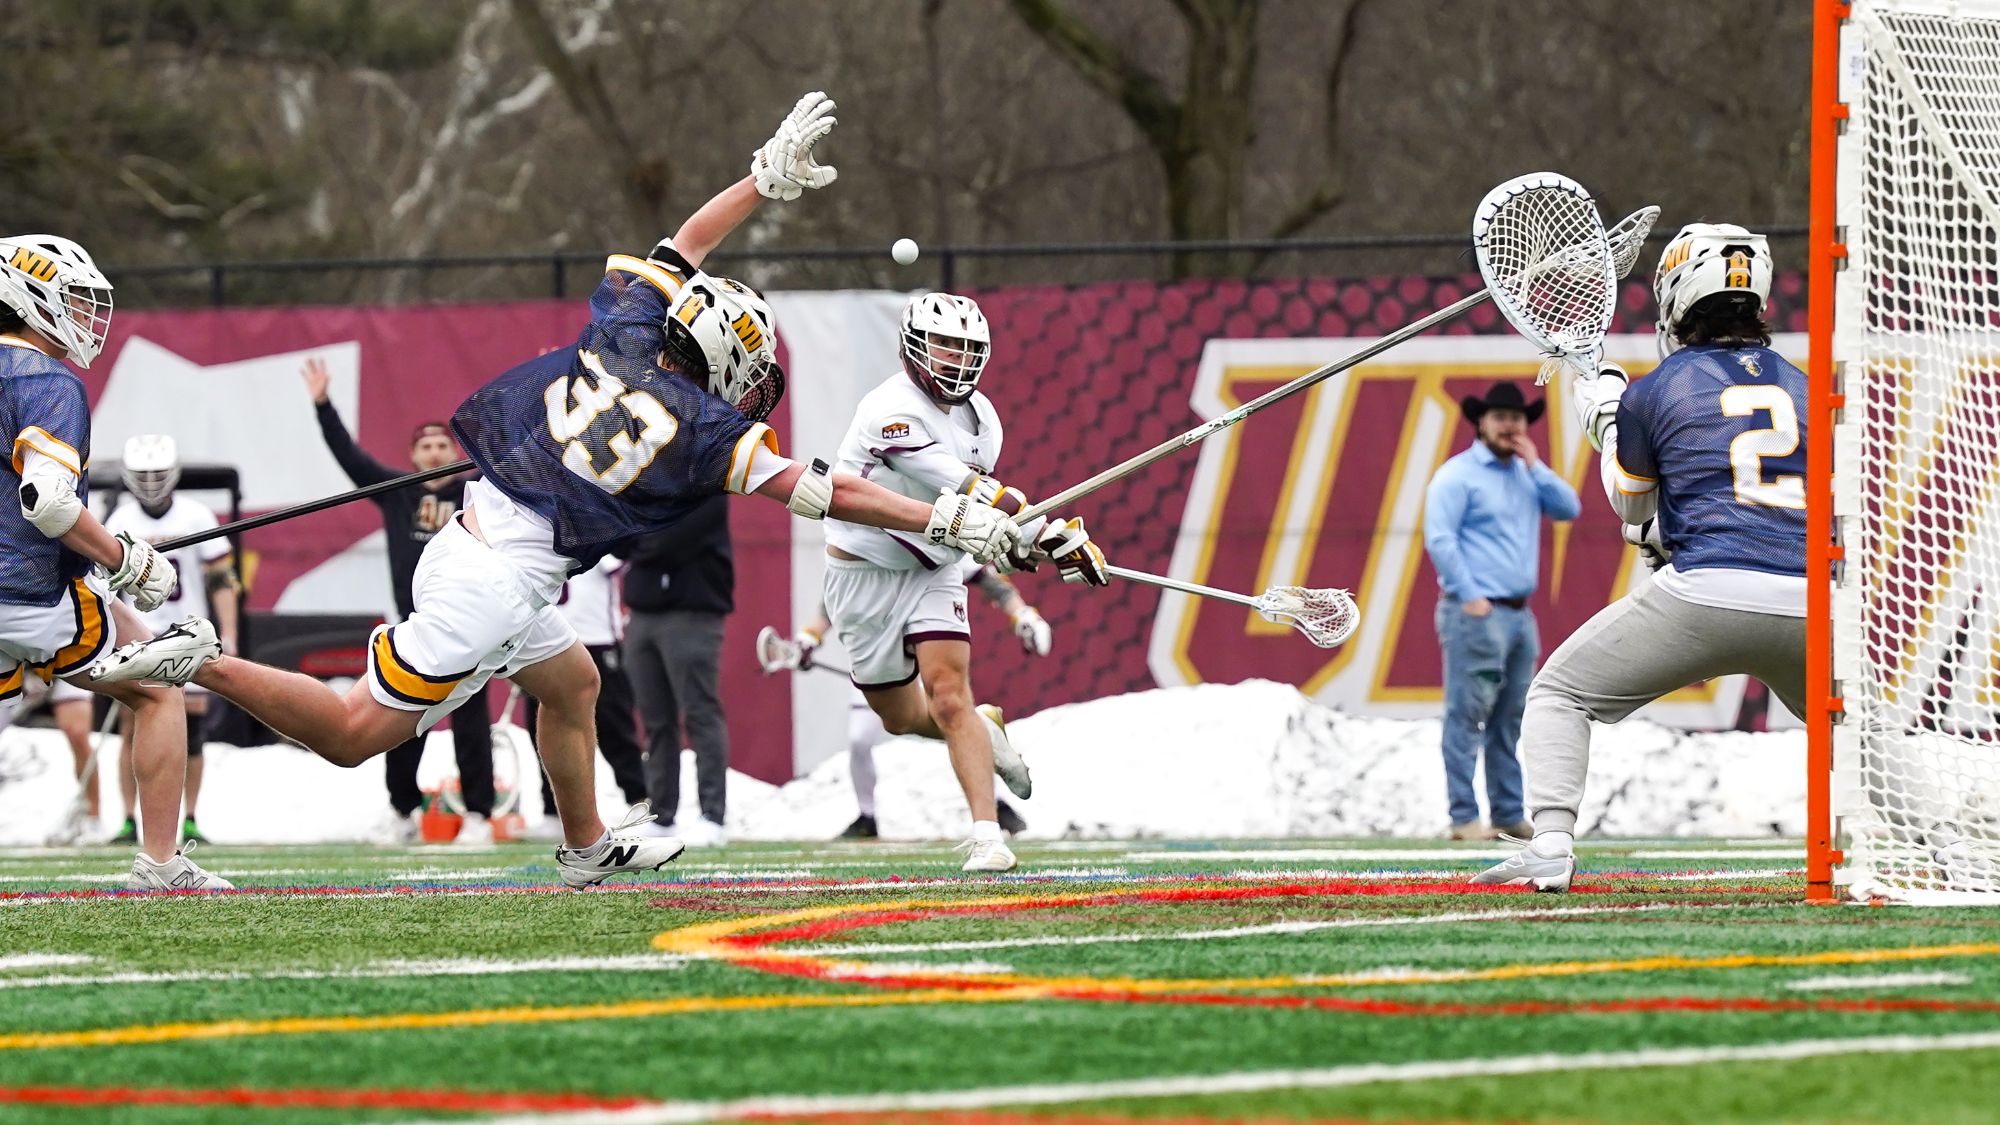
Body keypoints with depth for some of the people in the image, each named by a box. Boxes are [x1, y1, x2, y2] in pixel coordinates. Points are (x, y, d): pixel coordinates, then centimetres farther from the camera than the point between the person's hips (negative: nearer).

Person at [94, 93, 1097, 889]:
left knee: (571, 681, 27)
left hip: (470, 536, 9)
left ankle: (587, 845, 36)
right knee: (357, 733, -4)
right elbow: (826, 493, -7)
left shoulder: (621, 336, 7)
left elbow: (679, 250, 25)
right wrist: (956, 523, -2)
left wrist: (770, 173, 32)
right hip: (502, 578, -9)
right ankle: (205, 665, -13)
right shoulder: (701, 430, -8)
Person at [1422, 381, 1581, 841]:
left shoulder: (1526, 474, 18)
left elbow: (1569, 509, 8)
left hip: (1520, 614, 8)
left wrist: (1535, 466, 0)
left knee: (1509, 721, 10)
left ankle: (1509, 812, 14)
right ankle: (1464, 817, -10)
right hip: (1478, 614, -8)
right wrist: (1469, 596, -16)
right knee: (1468, 716, -8)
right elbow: (1439, 538, -13)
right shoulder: (1458, 475, -5)